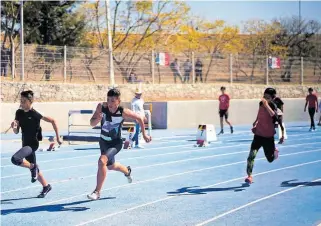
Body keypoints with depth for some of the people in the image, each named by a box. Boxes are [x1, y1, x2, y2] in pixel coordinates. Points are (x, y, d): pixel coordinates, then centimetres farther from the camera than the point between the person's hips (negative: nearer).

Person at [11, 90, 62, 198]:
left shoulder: (35, 114, -17)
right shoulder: (19, 113, 1)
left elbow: (53, 121, -10)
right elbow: (16, 132, 6)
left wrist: (58, 137, -7)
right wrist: (14, 127, -17)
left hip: (33, 144, -7)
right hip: (25, 144, 7)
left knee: (15, 159, -28)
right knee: (33, 167, 17)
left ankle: (33, 167, -2)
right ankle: (46, 186, 35)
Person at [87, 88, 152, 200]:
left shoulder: (123, 112, -24)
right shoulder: (101, 107, -18)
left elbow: (139, 118, -8)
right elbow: (92, 123, -14)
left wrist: (144, 134, -2)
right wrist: (98, 119, -36)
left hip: (116, 143, -5)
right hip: (103, 141, 5)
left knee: (102, 161, -29)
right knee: (110, 166, 25)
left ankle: (97, 192, -20)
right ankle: (127, 171, 59)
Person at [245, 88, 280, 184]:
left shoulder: (273, 106, -16)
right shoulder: (261, 104, 0)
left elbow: (274, 115, -40)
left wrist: (266, 105, -48)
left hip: (268, 136, -3)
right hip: (258, 134, 3)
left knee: (270, 159, 13)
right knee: (252, 155, -16)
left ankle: (274, 151, 48)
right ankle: (249, 176, -9)